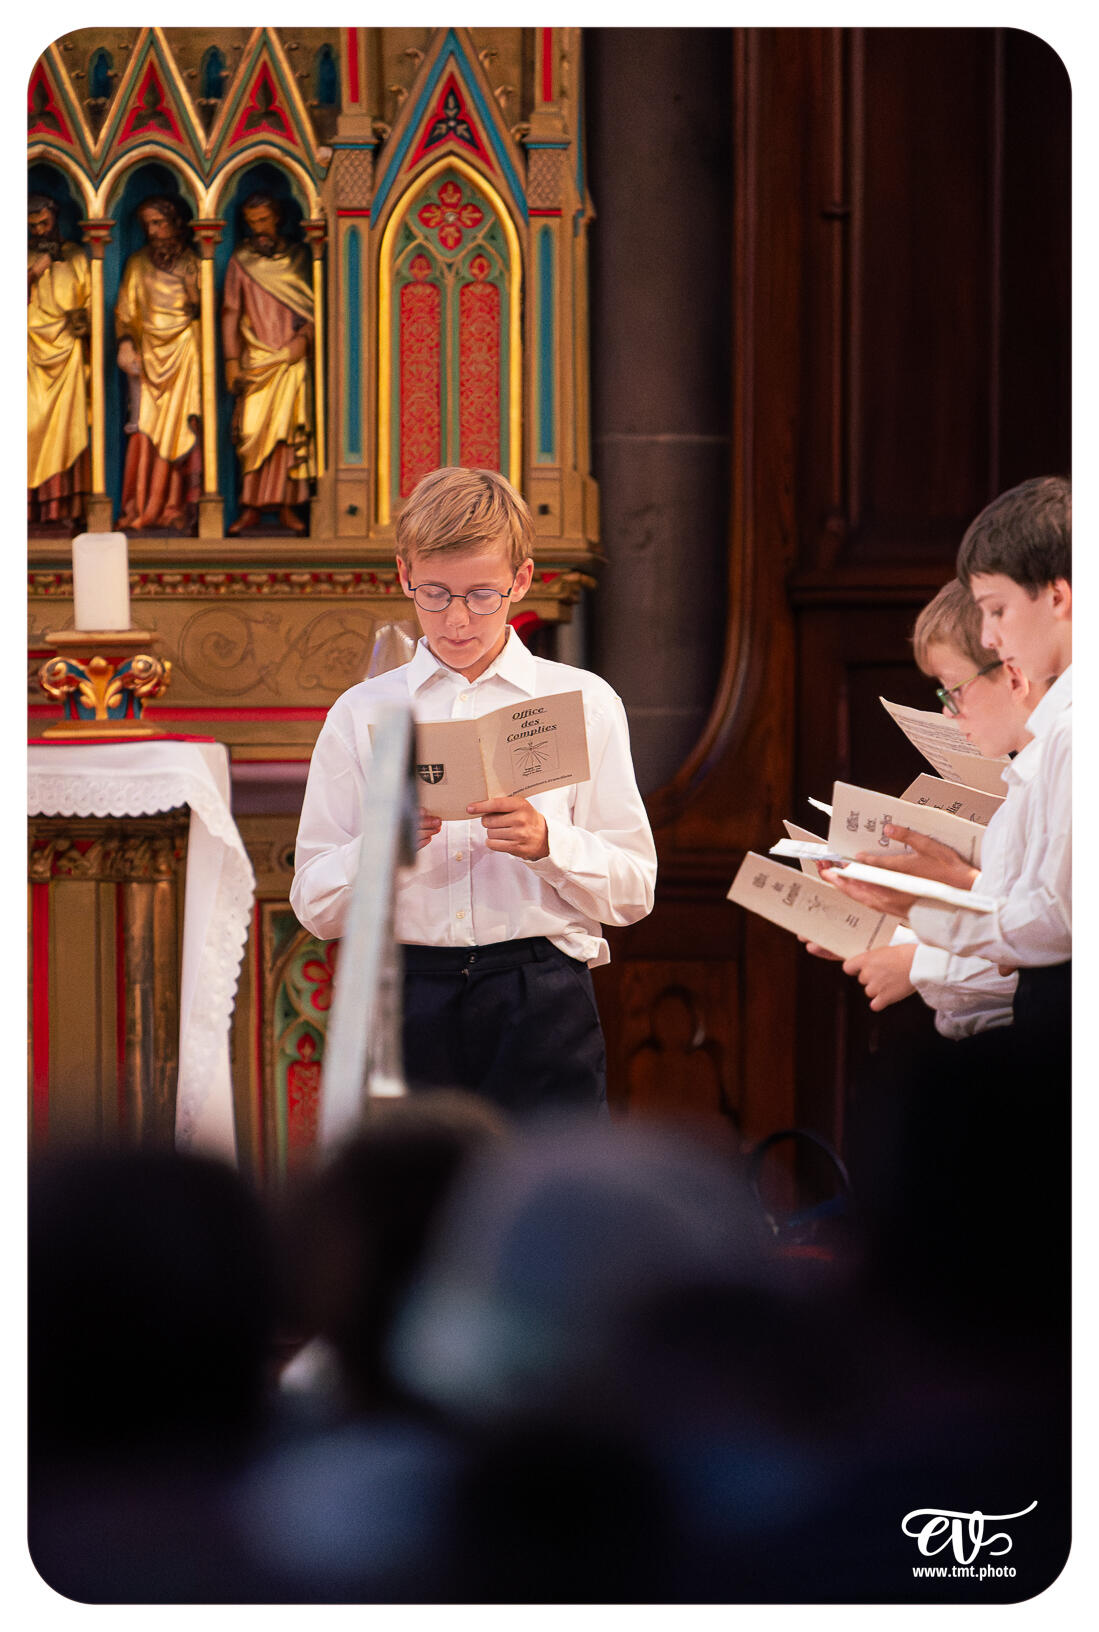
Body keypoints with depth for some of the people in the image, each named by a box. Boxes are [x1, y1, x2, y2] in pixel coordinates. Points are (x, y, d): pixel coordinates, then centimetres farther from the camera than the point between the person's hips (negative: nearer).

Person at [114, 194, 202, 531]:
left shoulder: (192, 262, 5)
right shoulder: (138, 265, 10)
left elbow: (201, 311, 4)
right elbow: (124, 310, 7)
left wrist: (191, 285, -13)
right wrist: (125, 342, -6)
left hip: (184, 352, -1)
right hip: (148, 352, 1)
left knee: (178, 425, -8)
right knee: (144, 425, -9)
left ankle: (173, 507, -7)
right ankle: (138, 507, -12)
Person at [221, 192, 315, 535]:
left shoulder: (298, 257, 9)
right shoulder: (241, 260, 8)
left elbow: (312, 304, 11)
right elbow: (230, 312, 6)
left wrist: (304, 336, -6)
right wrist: (231, 361, -1)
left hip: (292, 357, 0)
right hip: (255, 359, 0)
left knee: (290, 429, -5)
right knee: (251, 430, -5)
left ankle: (287, 507, -1)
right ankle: (251, 507, -1)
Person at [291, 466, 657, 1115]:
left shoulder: (584, 703, 10)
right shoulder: (362, 714, 12)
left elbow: (634, 891, 5)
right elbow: (315, 906, 7)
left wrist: (548, 843, -13)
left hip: (543, 1006, -1)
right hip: (405, 1001, 1)